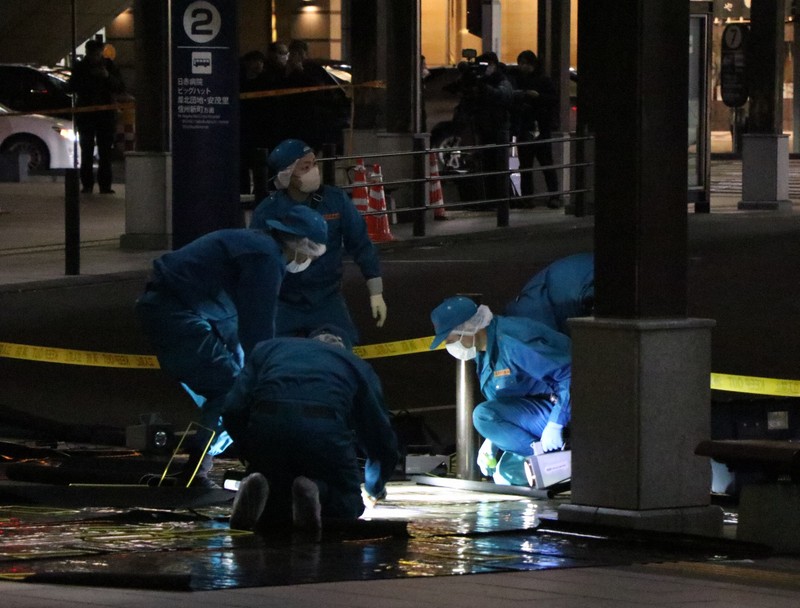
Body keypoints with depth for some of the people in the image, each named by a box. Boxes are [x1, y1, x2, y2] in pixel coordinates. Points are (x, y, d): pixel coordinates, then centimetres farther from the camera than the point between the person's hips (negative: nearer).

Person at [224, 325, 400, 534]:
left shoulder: (268, 348, 32)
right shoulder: (357, 365, 30)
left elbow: (233, 411, 18)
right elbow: (382, 437, 33)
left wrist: (254, 458, 33)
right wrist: (375, 489, 52)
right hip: (325, 429, -2)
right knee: (346, 504, 19)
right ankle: (317, 492, -15)